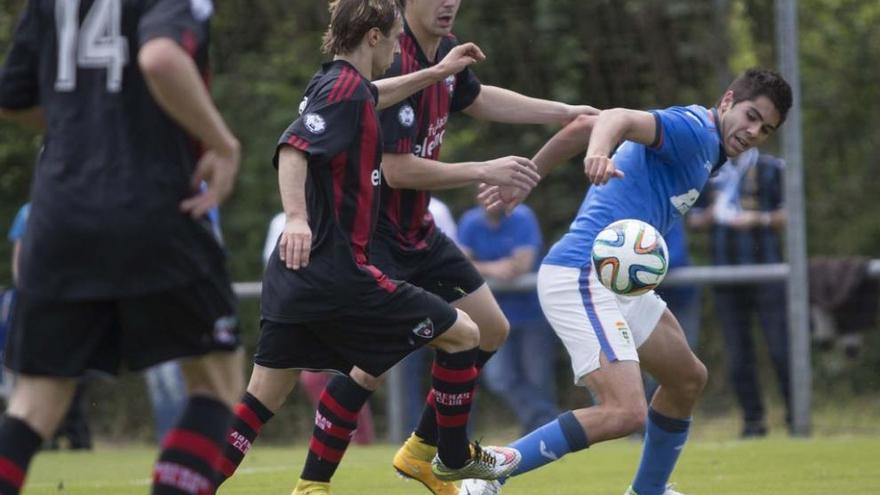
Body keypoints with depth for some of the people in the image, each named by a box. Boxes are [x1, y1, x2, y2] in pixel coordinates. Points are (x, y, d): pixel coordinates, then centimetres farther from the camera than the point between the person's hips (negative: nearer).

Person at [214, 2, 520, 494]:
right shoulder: (346, 88, -12)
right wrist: (296, 218, -41)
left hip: (295, 274, 10)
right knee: (461, 334, 5)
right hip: (336, 273, -10)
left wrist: (437, 72, 43)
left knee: (264, 399, 11)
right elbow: (293, 148, -27)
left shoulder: (336, 84, 15)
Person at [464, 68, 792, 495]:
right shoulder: (694, 128, -10)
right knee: (625, 412, -23)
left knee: (687, 379, 24)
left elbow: (583, 127, 20)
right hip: (582, 279, -11)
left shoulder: (705, 148, 19)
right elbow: (618, 119, -29)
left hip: (619, 283, 11)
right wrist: (598, 153, -51)